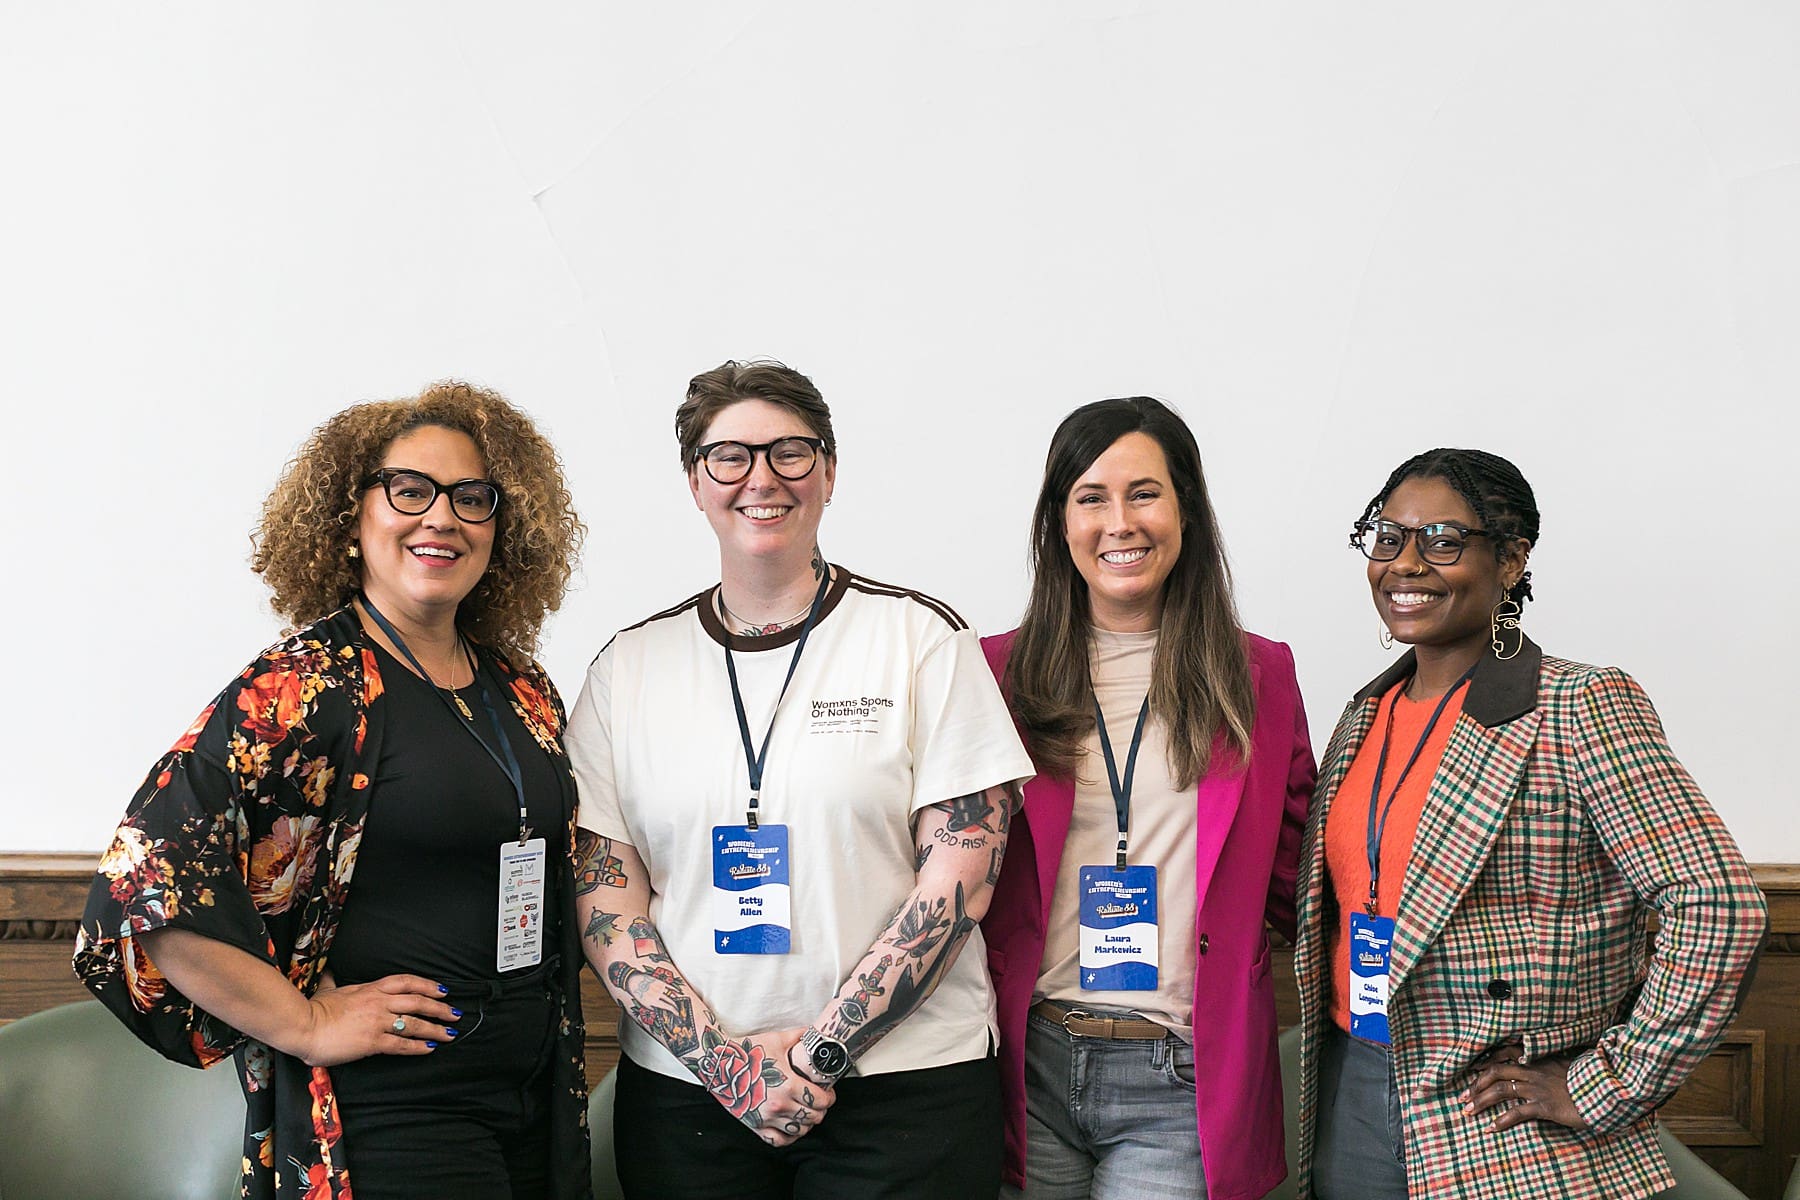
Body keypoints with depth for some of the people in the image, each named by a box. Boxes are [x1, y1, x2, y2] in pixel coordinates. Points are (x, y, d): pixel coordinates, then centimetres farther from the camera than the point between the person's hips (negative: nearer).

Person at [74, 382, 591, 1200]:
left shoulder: (525, 695, 9)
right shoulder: (300, 688, -12)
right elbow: (144, 880, -19)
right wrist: (308, 1026, -16)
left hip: (536, 1094, 7)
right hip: (380, 1115, -6)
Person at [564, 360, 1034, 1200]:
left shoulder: (922, 640, -1)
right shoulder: (629, 667, 6)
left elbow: (961, 878, -7)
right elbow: (603, 895, 1)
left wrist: (822, 1053, -11)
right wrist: (724, 1058, -10)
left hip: (905, 1090, -2)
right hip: (684, 1090, 2)